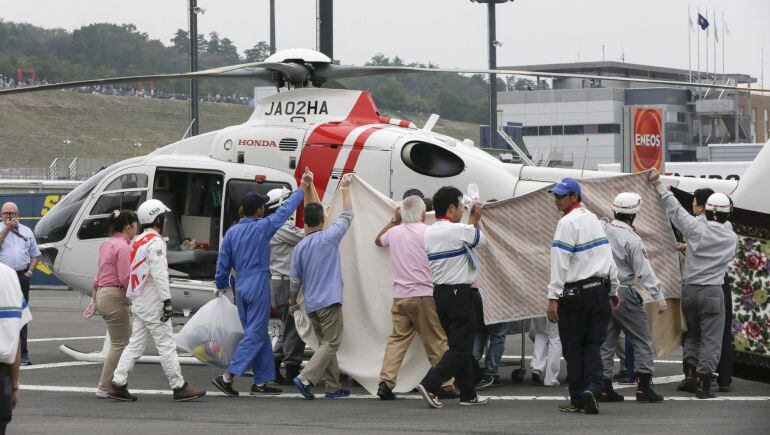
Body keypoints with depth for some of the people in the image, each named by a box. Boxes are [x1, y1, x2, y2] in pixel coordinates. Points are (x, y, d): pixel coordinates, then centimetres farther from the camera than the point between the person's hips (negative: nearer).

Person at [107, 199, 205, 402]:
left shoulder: (138, 241, 15)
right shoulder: (155, 242, -14)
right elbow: (159, 274, -21)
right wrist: (167, 301, -22)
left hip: (139, 302, 9)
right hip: (153, 304, -9)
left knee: (135, 345, 8)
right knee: (167, 346, -4)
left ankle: (118, 385, 3)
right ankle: (179, 387, -1)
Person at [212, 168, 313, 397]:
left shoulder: (232, 232, 6)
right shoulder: (262, 228, -9)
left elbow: (222, 263, 10)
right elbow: (286, 209, 0)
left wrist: (221, 287, 24)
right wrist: (303, 187, 12)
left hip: (241, 288, 7)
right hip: (259, 287, -7)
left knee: (258, 334, 13)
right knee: (255, 335, -4)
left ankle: (262, 382, 13)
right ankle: (227, 377, -13)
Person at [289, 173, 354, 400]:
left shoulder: (300, 247, 5)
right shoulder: (329, 237, -9)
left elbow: (295, 279, 9)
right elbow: (347, 215, 3)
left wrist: (293, 302, 24)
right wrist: (345, 188, 13)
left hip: (311, 304, 6)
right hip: (329, 300, -6)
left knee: (325, 343, 15)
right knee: (331, 343, -6)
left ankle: (333, 387, 16)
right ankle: (305, 378, -22)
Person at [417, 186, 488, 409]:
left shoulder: (428, 233, 8)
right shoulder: (460, 230, -13)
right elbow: (480, 240, 6)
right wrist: (474, 220, 25)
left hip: (439, 292, 8)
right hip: (459, 293, -8)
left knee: (459, 346, 15)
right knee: (461, 347, -4)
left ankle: (468, 394, 19)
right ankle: (430, 384, -16)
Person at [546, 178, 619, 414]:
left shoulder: (568, 222, -12)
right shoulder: (593, 218, 14)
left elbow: (560, 264, -17)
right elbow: (609, 259, 19)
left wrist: (553, 297, -16)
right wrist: (614, 290, 27)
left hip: (575, 294, -7)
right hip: (600, 291, 7)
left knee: (573, 347, 3)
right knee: (593, 344, 8)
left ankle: (578, 399, 6)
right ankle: (592, 387, -13)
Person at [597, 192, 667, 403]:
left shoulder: (602, 229, 0)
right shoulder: (631, 240, -16)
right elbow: (644, 271, -16)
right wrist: (658, 297, -14)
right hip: (624, 294, -6)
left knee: (606, 341, 11)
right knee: (642, 341, 2)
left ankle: (604, 386, 9)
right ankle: (643, 386, -2)